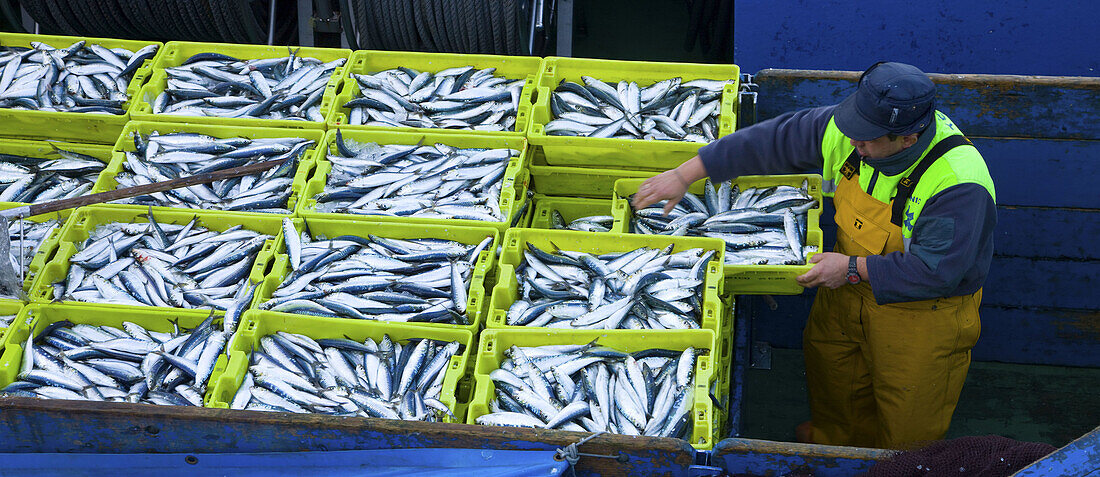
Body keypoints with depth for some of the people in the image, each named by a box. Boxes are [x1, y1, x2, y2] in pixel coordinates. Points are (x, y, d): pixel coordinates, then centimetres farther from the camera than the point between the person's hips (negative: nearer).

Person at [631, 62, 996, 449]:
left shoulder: (959, 182, -38)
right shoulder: (844, 130, -20)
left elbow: (938, 269, -34)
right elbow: (771, 141, -10)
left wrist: (853, 269, -28)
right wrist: (685, 175, -9)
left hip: (923, 309, -6)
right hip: (852, 281, 7)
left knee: (906, 420, 13)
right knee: (827, 354, 29)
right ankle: (836, 437, 59)